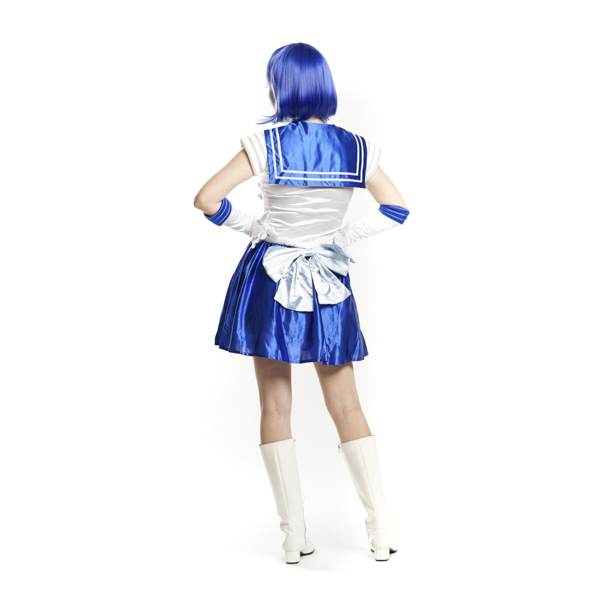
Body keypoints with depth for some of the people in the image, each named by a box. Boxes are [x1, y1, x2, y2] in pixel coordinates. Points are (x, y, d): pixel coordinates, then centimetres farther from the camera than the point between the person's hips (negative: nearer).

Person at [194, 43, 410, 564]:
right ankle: (381, 529, 7)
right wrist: (342, 238, 0)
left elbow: (207, 199, -17)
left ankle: (295, 535, 9)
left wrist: (251, 226, -3)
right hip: (330, 285, 2)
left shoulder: (267, 144, -12)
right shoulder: (356, 148, -3)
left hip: (270, 279, -2)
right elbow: (397, 209, -3)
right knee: (346, 406, 9)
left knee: (276, 406, 7)